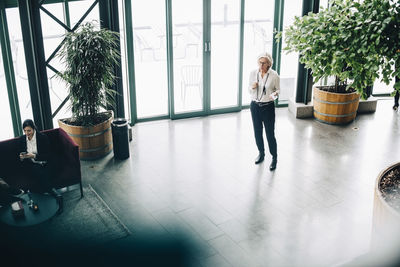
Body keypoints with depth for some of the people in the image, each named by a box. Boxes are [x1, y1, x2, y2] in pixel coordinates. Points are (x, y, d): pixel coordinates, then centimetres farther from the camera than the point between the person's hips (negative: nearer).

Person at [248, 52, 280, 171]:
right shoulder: (253, 73, -2)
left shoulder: (274, 75, -10)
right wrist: (252, 87, -16)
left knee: (270, 134, -1)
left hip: (268, 107, -3)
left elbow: (278, 89, 0)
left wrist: (275, 94, -22)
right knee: (257, 132, 13)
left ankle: (274, 158, 15)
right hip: (255, 106, 3)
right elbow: (249, 90, 6)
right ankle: (261, 154, 34)